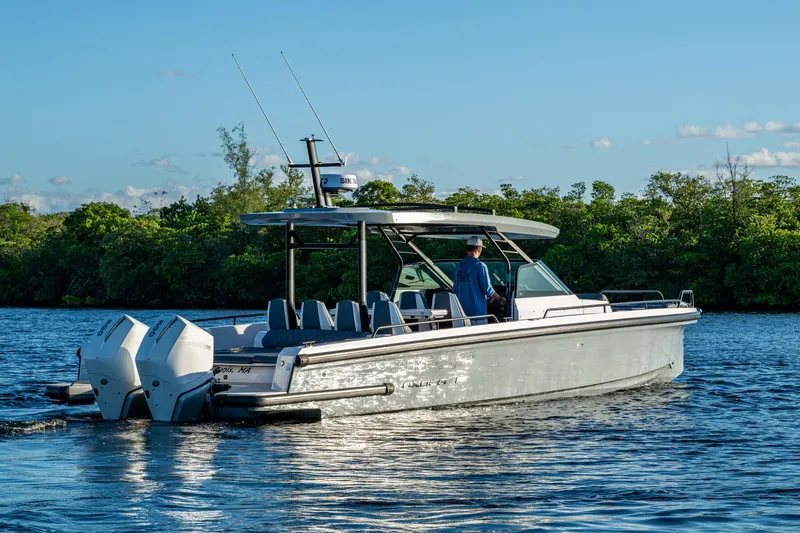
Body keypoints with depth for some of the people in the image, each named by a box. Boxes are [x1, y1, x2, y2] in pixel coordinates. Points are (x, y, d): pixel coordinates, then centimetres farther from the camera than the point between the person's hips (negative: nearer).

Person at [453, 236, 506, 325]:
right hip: (477, 311, -6)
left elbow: (455, 290, 14)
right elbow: (488, 290, -13)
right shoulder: (479, 266, -12)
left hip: (462, 312, 6)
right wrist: (500, 299, 4)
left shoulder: (459, 266, 8)